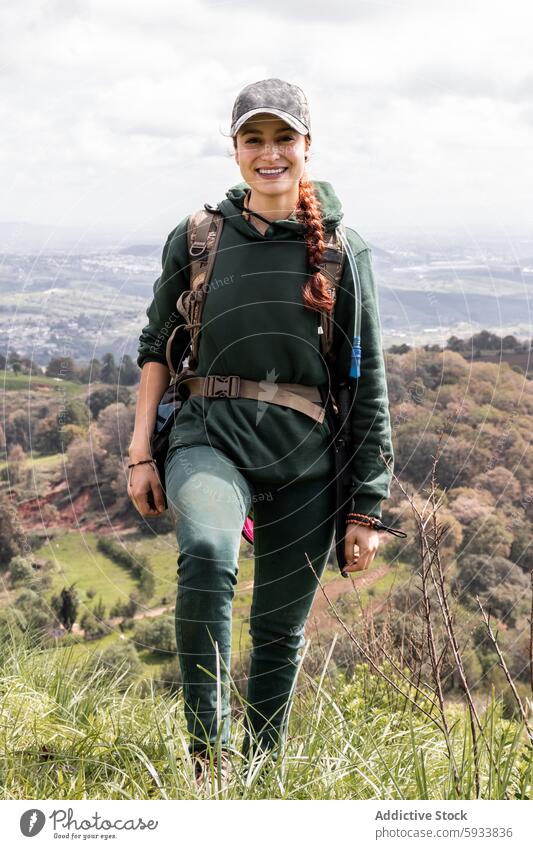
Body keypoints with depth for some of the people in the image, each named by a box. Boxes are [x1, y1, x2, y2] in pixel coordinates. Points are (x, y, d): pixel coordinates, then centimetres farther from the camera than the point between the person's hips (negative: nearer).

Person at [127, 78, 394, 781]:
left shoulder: (342, 249, 4)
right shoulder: (197, 238, 7)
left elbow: (369, 383, 4)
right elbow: (157, 346, 15)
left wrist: (367, 507, 1)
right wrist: (140, 452, 5)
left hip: (306, 457, 1)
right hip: (211, 438, -1)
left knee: (280, 633, 7)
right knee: (206, 553, -32)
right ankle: (208, 751, -26)